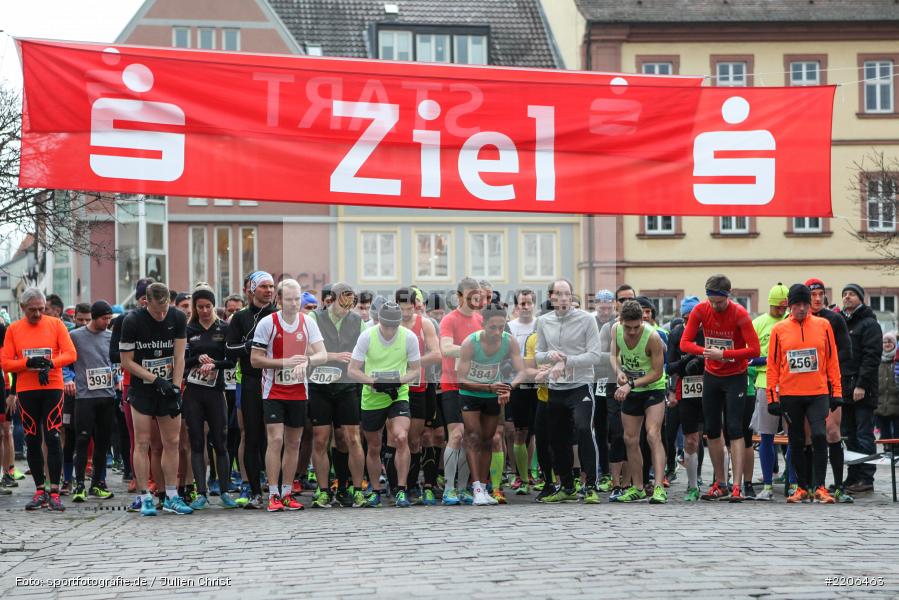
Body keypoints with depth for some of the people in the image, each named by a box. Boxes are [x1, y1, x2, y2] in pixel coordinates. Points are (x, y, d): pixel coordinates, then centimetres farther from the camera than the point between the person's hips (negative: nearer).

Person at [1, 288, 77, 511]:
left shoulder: (55, 324, 2)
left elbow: (70, 354, -4)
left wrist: (50, 363, -19)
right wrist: (28, 363, -15)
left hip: (52, 387, -2)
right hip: (26, 390, 2)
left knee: (53, 438, -7)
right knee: (32, 441, 5)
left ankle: (54, 492, -4)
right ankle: (40, 491, 13)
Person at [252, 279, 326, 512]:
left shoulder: (308, 323, 1)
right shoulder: (267, 323, -9)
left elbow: (323, 355, -4)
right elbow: (255, 360, -9)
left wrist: (306, 361, -25)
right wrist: (287, 362, -19)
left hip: (298, 392, 4)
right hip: (273, 392, -4)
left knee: (293, 443, 8)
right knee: (275, 440, -12)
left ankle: (287, 494, 15)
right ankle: (273, 495, -8)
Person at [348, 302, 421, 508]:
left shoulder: (409, 337, -10)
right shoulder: (367, 336, -11)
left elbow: (416, 370, 0)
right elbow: (353, 369, -8)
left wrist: (399, 381, -19)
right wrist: (373, 381, -24)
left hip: (398, 395, -1)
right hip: (372, 397, 1)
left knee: (401, 437, -23)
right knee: (374, 448, 11)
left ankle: (401, 490, -14)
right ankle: (375, 491, 30)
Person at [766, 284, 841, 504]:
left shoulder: (823, 325, 3)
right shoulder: (779, 329, 3)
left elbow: (832, 360, 6)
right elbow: (772, 365, 4)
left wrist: (836, 391, 2)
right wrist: (772, 397, 0)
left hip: (818, 394, -1)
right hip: (790, 395, 1)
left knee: (819, 436, -16)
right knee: (796, 442, 8)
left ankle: (819, 487, -9)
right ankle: (802, 487, 18)